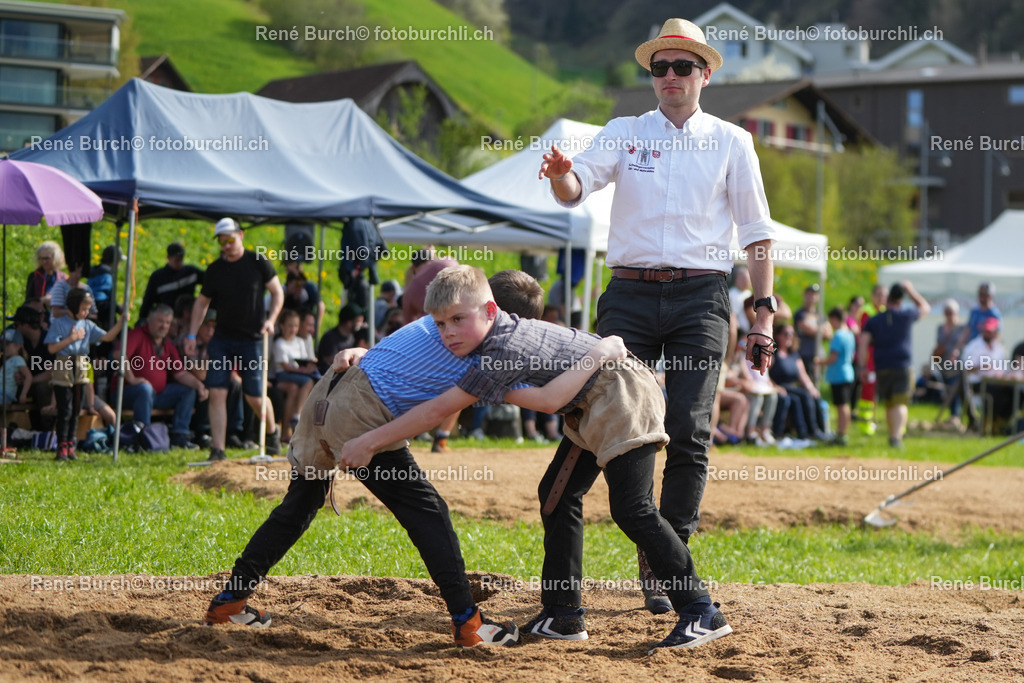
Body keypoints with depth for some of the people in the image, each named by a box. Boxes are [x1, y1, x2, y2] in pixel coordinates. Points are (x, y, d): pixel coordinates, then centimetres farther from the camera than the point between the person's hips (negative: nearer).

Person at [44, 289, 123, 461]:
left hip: (81, 370, 5)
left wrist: (120, 322, -11)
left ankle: (70, 445, 16)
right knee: (65, 410, -7)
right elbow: (52, 348, -9)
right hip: (63, 370, -5)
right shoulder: (59, 324, -4)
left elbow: (108, 336, 2)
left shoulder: (88, 325, 9)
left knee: (76, 410, 9)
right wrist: (71, 339, -14)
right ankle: (62, 446, -3)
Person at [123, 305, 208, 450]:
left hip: (159, 394, 7)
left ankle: (179, 436, -8)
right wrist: (131, 379, -29)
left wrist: (199, 385, -7)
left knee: (189, 391, -2)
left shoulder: (168, 345, 15)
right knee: (145, 388, -39)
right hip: (130, 391, -7)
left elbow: (181, 373, 11)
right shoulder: (138, 335, -7)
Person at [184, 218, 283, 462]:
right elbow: (202, 302, 14)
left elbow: (277, 292, 4)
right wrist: (192, 335, 7)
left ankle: (272, 432, 29)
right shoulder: (215, 269, 5)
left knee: (255, 396, 0)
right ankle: (217, 449, -6)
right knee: (216, 392, -8)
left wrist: (271, 319, -10)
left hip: (252, 339, -3)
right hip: (222, 339, 3)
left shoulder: (257, 262, -2)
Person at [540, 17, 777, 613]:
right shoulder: (624, 133, 12)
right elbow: (576, 189, -3)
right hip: (630, 295, 1)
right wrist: (561, 174, -28)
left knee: (690, 434, -7)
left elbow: (756, 231, 10)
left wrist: (765, 312, 2)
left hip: (700, 297, -1)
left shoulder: (731, 141, 11)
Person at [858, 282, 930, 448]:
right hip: (903, 367, -3)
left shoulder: (873, 321, 8)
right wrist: (911, 291, 33)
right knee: (900, 403, -12)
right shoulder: (906, 316, 5)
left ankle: (893, 436, 24)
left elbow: (863, 342, -5)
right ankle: (896, 436, -29)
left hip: (882, 368, 3)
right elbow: (925, 307, 23)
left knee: (889, 405, 16)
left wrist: (862, 367, -7)